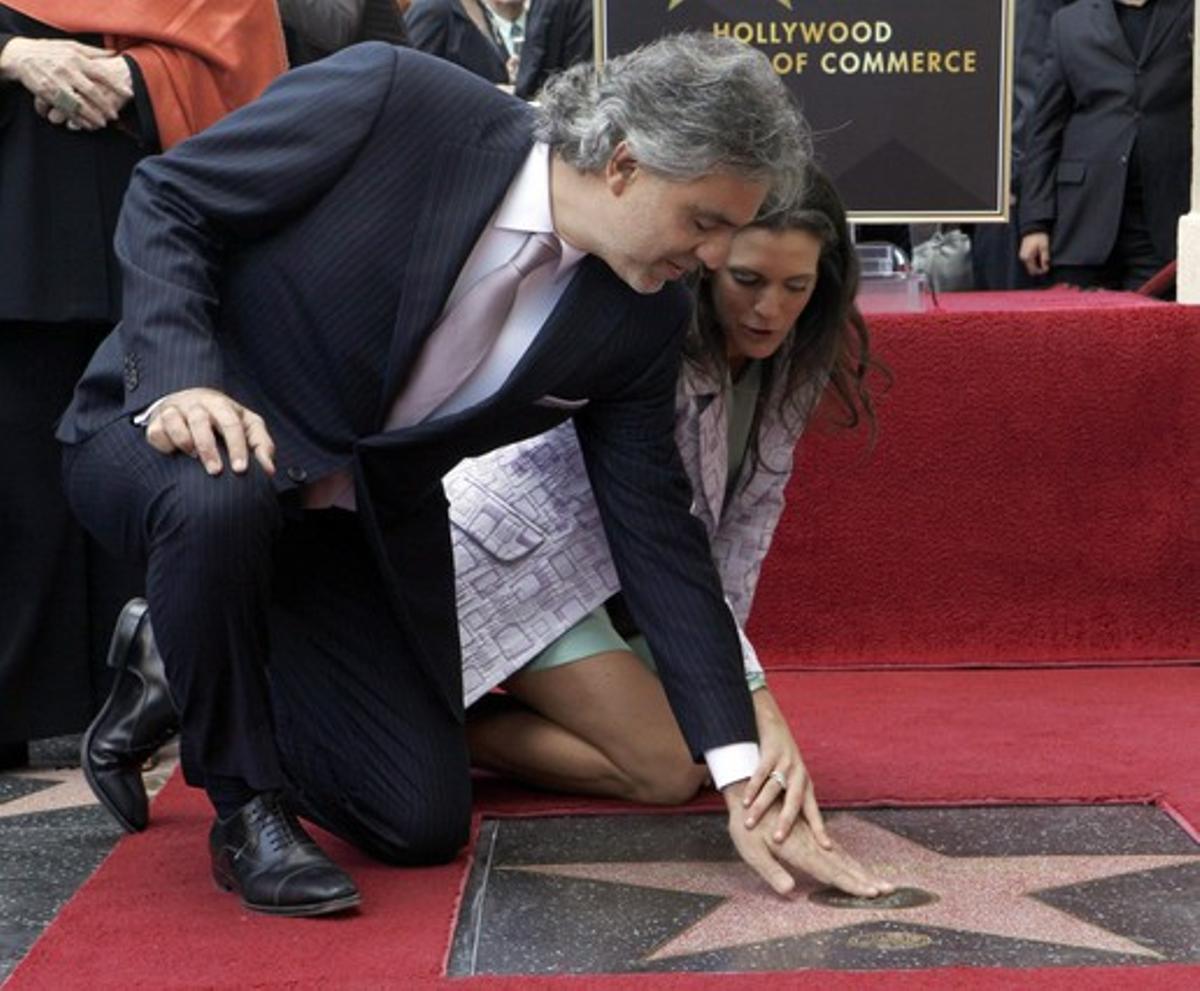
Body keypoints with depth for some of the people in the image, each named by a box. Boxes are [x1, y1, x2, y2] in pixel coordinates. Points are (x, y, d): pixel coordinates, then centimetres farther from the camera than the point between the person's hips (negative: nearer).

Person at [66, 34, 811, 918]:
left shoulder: (639, 319, -11)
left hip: (359, 524, 5)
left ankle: (186, 667, 25)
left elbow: (656, 531, -6)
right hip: (172, 432, -5)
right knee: (220, 499, -41)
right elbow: (165, 197, -16)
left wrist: (743, 772, -10)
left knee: (426, 826, 1)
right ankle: (245, 806, -13)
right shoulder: (391, 100, -25)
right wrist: (181, 380, -32)